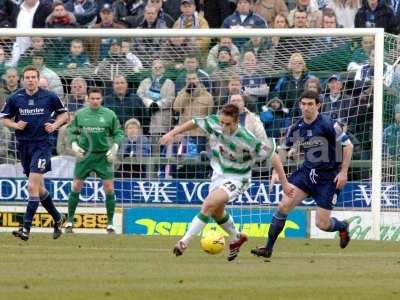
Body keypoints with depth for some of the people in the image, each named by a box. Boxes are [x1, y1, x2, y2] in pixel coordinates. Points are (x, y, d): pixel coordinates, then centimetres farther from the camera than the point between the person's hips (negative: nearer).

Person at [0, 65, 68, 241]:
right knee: (39, 188, 14)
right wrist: (15, 125, -7)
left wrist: (55, 125, -6)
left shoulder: (49, 97, -3)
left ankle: (26, 228, -17)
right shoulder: (15, 99, 3)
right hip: (23, 145, 4)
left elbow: (63, 113, 12)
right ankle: (57, 218, 34)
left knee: (33, 186, -16)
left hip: (42, 145, -4)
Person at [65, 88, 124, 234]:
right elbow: (72, 131, 9)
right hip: (84, 155, 1)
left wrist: (115, 147, -9)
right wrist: (74, 145, -6)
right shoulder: (80, 114, 2)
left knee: (109, 188, -5)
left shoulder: (109, 115, -1)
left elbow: (118, 133, 6)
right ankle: (69, 221, 14)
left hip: (104, 156, -1)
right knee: (76, 187, 2)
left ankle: (110, 223, 6)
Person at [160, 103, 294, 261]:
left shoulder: (247, 140, -31)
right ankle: (236, 238, 48)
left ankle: (184, 242, -17)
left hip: (237, 179, -7)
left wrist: (285, 183, -19)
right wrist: (172, 134, 1)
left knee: (209, 204, -24)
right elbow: (194, 123, 4)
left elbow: (272, 155, -22)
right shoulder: (213, 123, -18)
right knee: (216, 212, 20)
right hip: (219, 174, 7)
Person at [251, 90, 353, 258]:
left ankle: (343, 227, 32)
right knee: (284, 205, -12)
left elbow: (348, 145, -12)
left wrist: (344, 172, -16)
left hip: (328, 177, -5)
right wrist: (276, 172, 7)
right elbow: (284, 148, 16)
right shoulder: (296, 128, 0)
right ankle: (268, 248, -5)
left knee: (322, 224, -4)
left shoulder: (327, 125, -17)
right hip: (306, 172, 5)